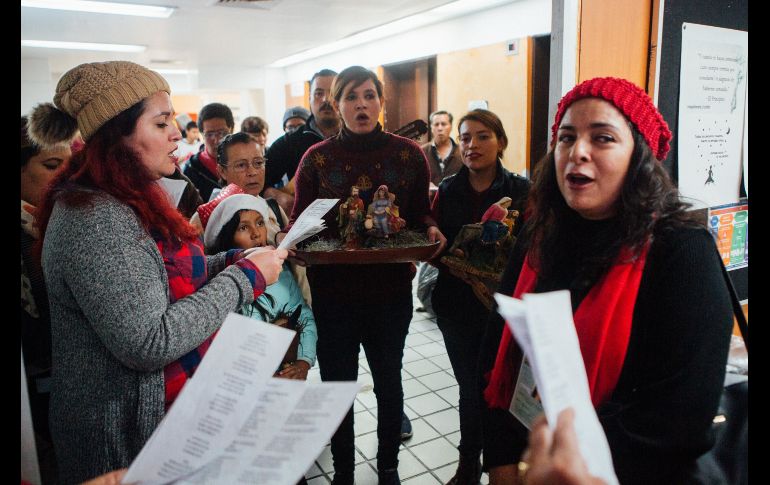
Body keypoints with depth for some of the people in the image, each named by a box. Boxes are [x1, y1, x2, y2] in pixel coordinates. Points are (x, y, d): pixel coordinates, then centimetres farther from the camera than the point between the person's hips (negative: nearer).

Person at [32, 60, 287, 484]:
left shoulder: (133, 202, 6)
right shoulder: (93, 218, -26)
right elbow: (148, 344, -30)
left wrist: (234, 259, -3)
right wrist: (245, 277, -24)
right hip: (128, 434, -9)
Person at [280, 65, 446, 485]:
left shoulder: (407, 153, -1)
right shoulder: (317, 158, -2)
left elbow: (421, 213, 5)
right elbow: (299, 219, 1)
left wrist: (431, 230, -16)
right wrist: (286, 239, -20)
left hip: (391, 288, 1)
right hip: (333, 288, 0)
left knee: (388, 381, 17)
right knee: (337, 385, 13)